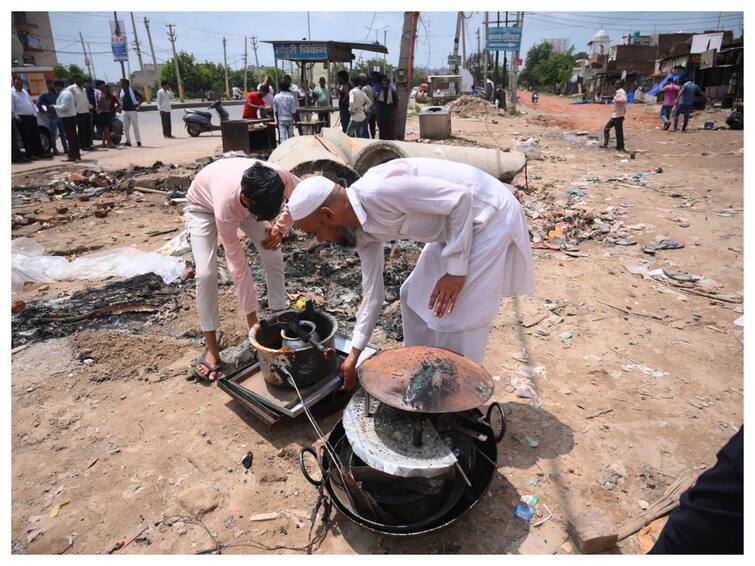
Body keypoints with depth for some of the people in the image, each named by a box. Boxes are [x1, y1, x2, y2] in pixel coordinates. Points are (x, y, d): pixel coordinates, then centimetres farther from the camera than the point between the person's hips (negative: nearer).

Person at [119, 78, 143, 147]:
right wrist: (121, 105, 10)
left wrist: (137, 105, -11)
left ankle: (138, 141, 1)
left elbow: (142, 98, -9)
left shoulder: (133, 91, -8)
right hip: (125, 111, 7)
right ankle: (128, 141, 12)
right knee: (125, 127, 5)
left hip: (132, 111, -6)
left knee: (135, 126, -4)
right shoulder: (122, 92, 11)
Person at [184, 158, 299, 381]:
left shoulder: (280, 177, -38)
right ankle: (211, 348, -4)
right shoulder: (226, 210, -44)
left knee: (274, 257, -8)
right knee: (206, 273, -18)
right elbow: (238, 266, -35)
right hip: (203, 205, -4)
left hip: (242, 201, 4)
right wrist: (251, 317, -28)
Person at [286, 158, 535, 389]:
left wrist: (456, 269, -21)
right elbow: (373, 294, 10)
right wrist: (354, 355, 15)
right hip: (457, 222, 9)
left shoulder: (377, 192, -28)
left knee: (454, 314, -5)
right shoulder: (361, 229, 1)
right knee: (415, 296, 14)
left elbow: (461, 198, -24)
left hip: (491, 215, -9)